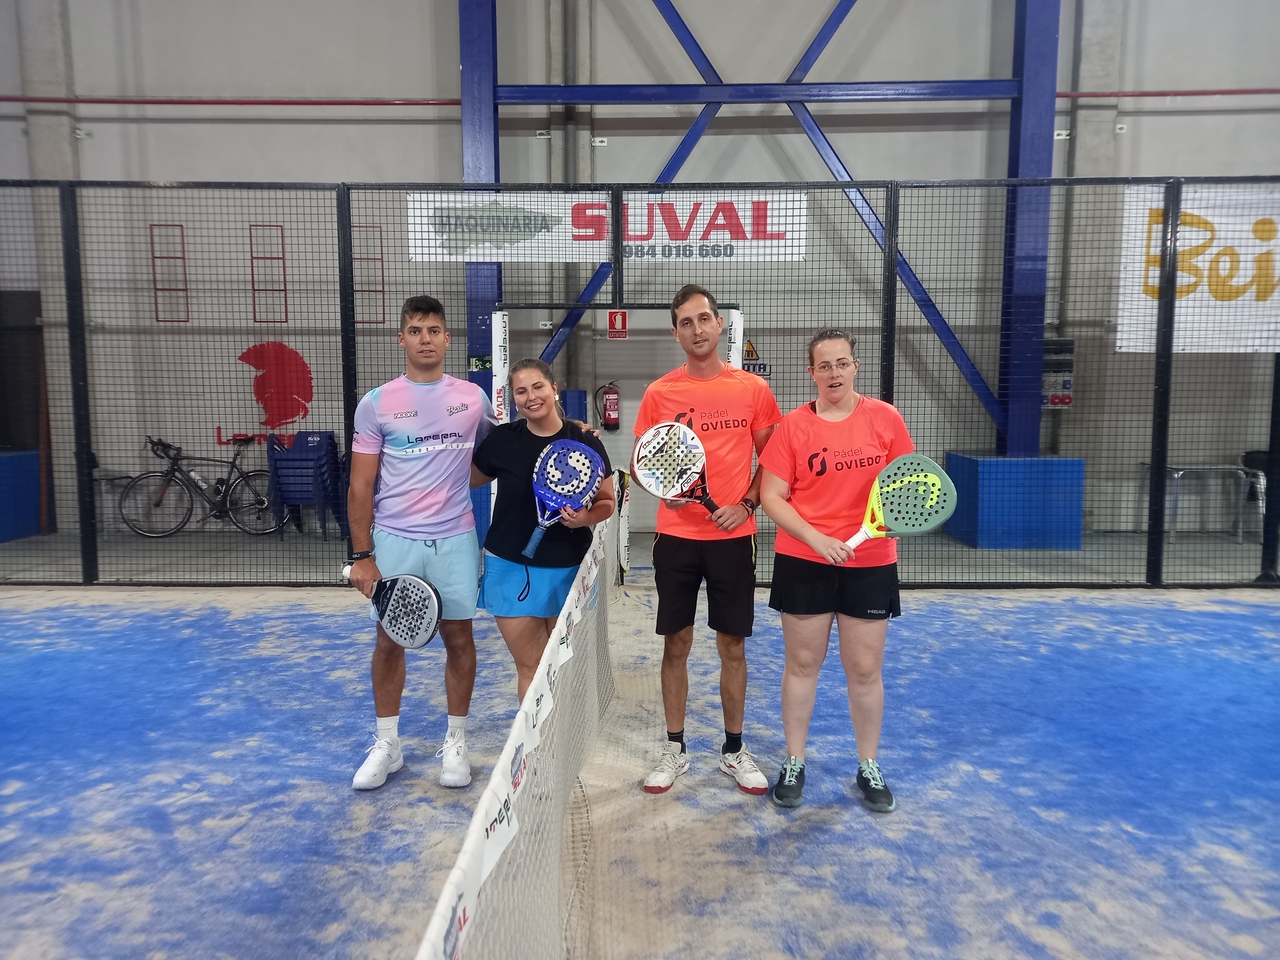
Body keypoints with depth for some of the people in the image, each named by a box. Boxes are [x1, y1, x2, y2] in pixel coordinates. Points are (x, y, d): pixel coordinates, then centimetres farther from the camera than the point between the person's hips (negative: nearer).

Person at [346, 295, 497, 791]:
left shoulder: (473, 398, 5)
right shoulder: (376, 404, -1)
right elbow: (361, 486, 0)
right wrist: (361, 556, -5)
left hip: (455, 539, 1)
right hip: (394, 540, -1)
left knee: (458, 637, 6)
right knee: (389, 641, 7)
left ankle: (455, 742, 23)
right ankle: (386, 745, 24)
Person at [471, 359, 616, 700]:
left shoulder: (585, 441, -6)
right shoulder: (502, 439, -4)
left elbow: (607, 501, 1)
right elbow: (471, 479, 13)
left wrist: (586, 518, -19)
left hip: (568, 569, 0)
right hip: (511, 568, 0)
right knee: (529, 667, 3)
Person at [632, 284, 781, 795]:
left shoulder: (752, 389, 1)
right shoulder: (659, 393, 1)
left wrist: (747, 504, -7)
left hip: (733, 536, 0)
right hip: (675, 537, 0)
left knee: (732, 646, 8)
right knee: (676, 644, 7)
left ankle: (734, 749, 25)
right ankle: (674, 749, 23)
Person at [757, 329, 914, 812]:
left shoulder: (886, 418, 0)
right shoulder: (793, 425, -3)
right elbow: (771, 496, -5)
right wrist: (816, 538, -17)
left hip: (870, 563, 1)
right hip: (803, 562, -1)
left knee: (865, 669, 9)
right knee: (802, 664, 9)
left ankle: (869, 768, 28)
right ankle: (794, 763, 26)